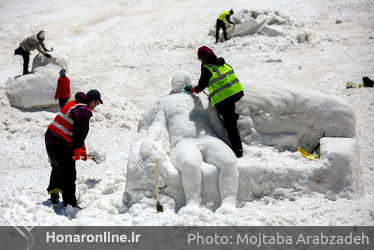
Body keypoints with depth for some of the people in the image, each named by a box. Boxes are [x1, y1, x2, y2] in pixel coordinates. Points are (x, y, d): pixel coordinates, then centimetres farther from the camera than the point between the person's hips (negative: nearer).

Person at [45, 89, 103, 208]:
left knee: (57, 168, 29)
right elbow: (80, 132, -18)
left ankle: (53, 192, 44)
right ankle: (70, 204, -1)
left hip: (50, 140, 10)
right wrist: (77, 151, -10)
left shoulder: (72, 104, 18)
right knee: (68, 175, -3)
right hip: (62, 145, -10)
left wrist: (82, 149, 26)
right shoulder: (84, 111, -13)